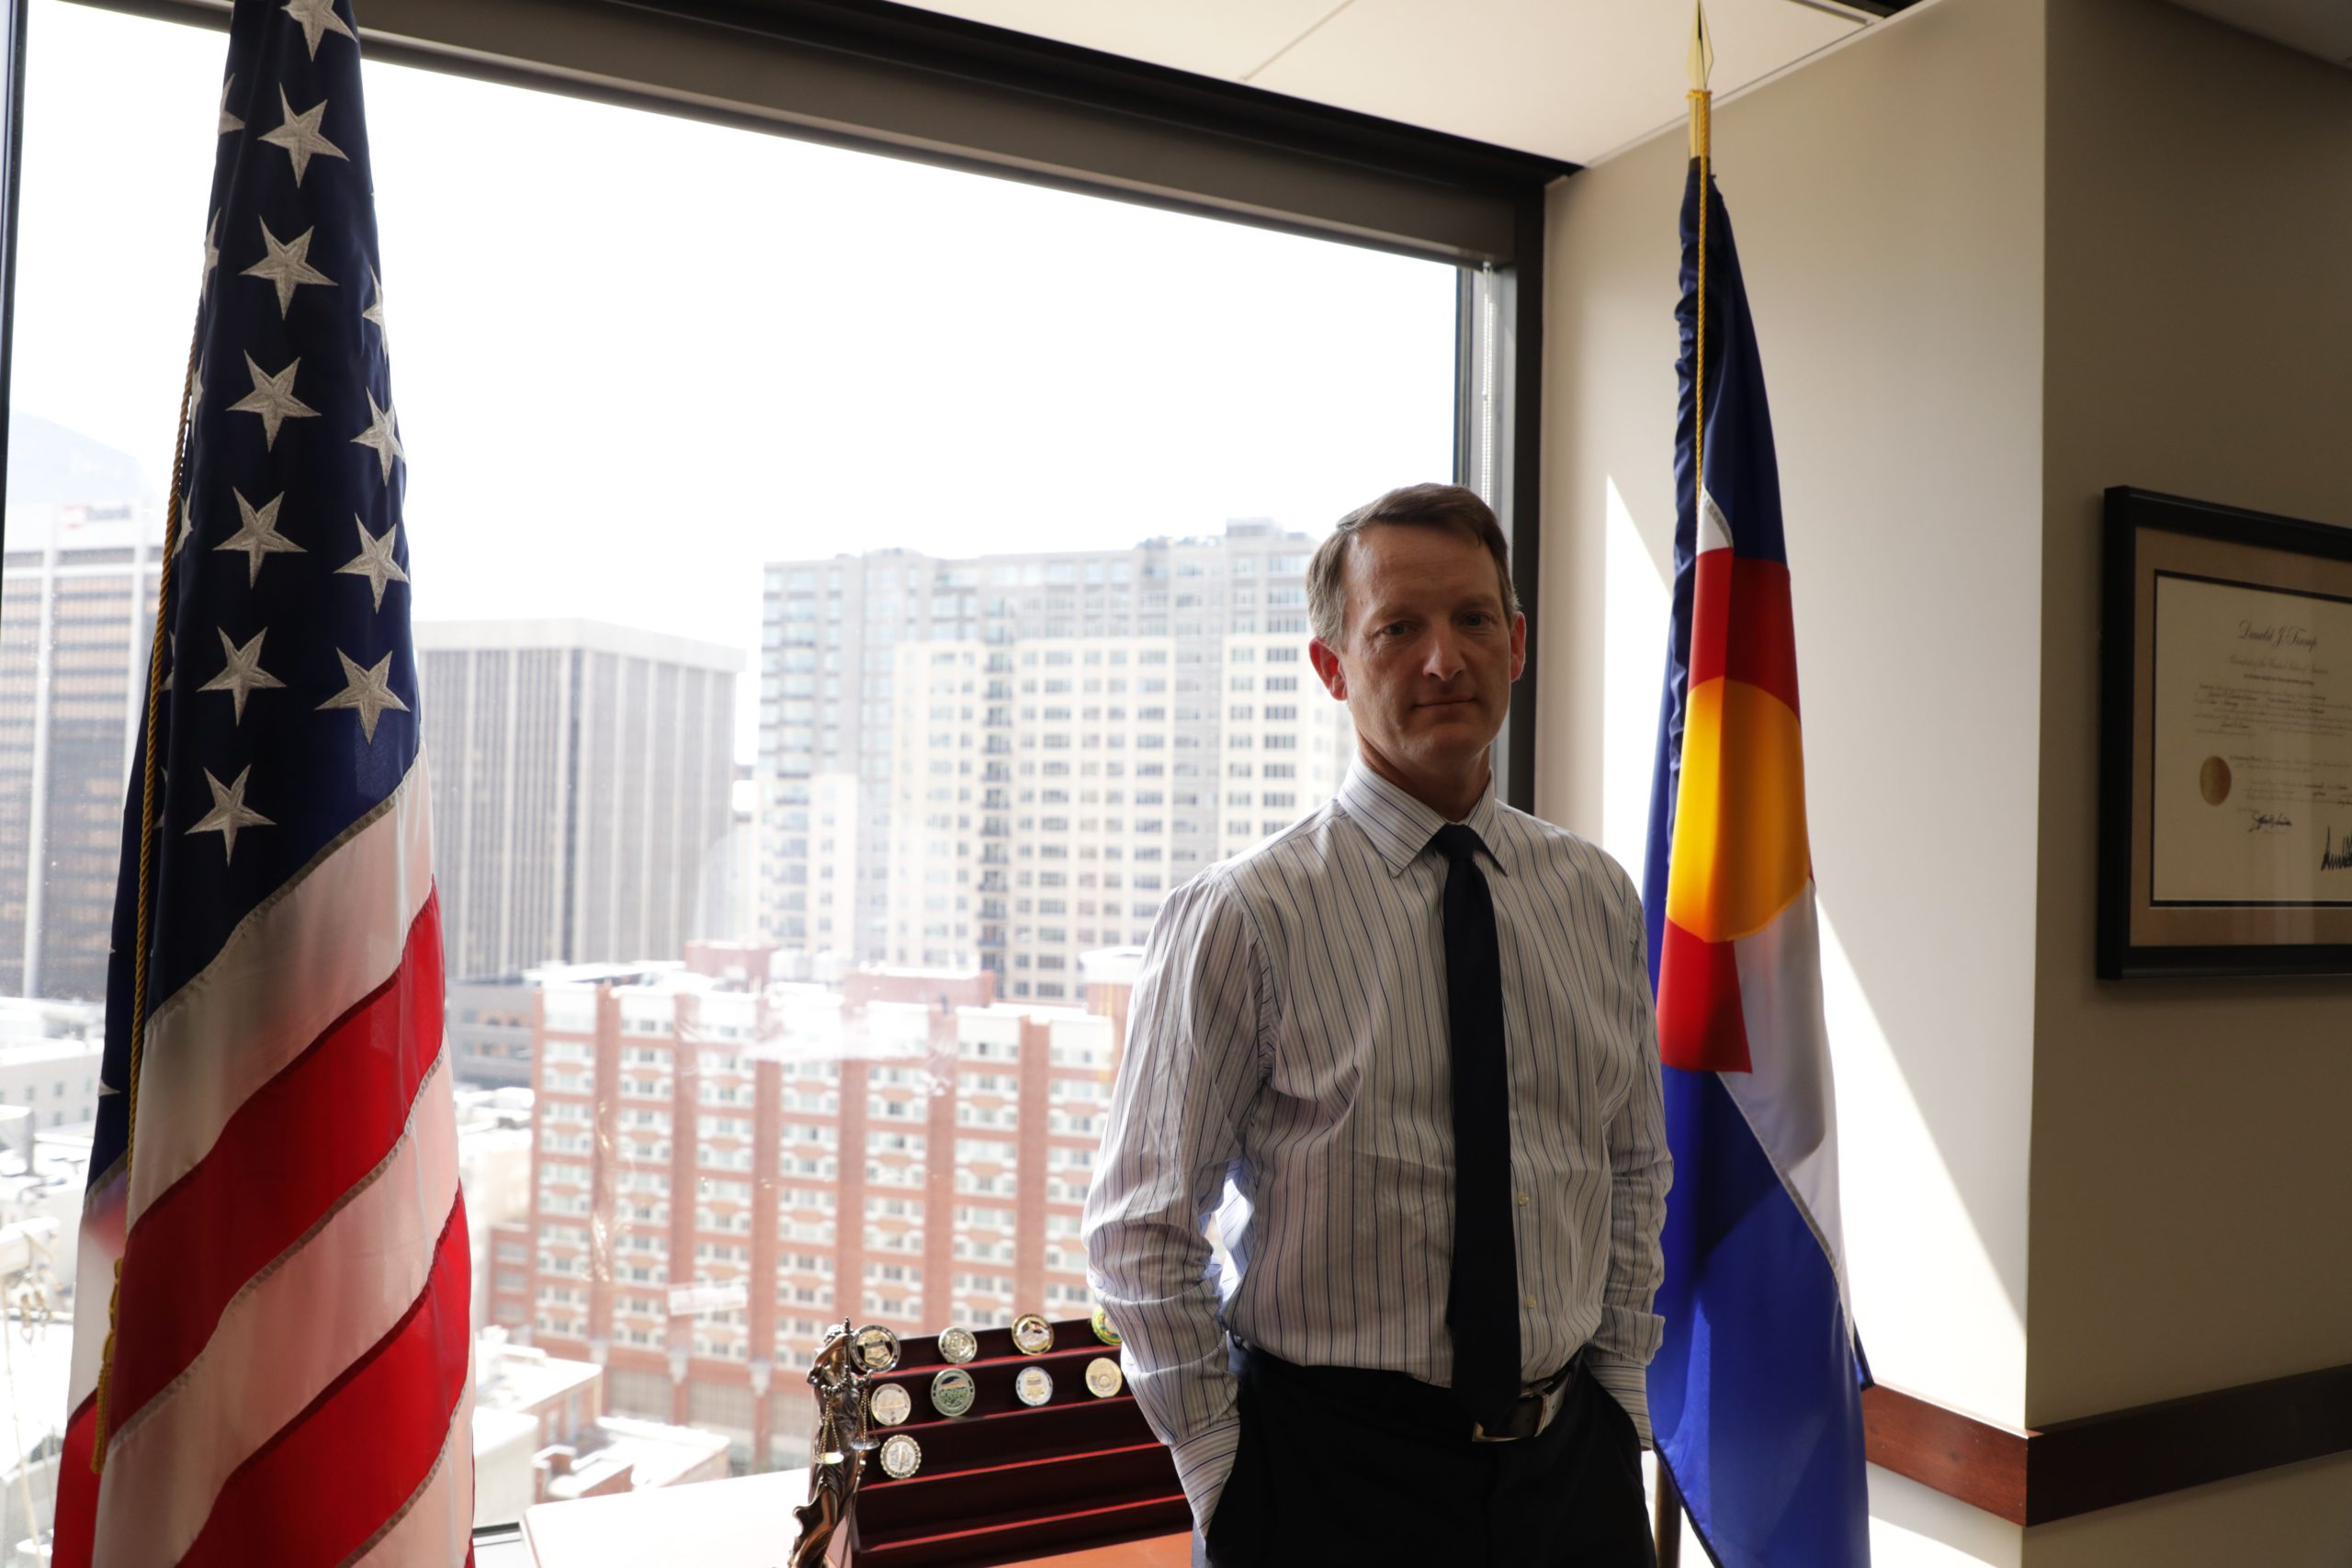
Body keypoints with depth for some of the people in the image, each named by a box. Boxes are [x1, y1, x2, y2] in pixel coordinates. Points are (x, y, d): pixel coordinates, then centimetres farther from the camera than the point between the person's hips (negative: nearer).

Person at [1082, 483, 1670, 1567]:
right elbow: (1138, 1232, -10)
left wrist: (1620, 1389, 6)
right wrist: (1224, 1474, -8)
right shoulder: (1244, 917, -14)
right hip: (1330, 1474, -4)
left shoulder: (1595, 896, 1)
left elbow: (1636, 1171, 11)